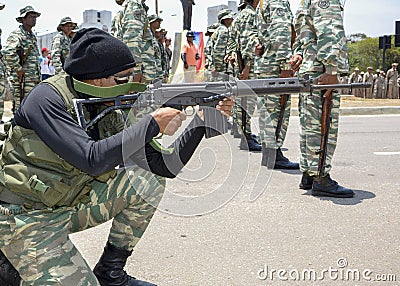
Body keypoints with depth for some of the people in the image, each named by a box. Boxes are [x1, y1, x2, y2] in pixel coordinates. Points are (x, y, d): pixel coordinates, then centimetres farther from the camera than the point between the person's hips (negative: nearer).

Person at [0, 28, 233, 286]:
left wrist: (203, 119, -12)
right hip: (27, 221, -7)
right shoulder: (48, 98, -20)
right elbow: (92, 160, -32)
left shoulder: (110, 112, -1)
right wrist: (152, 123, -27)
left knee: (149, 181, -5)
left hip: (70, 206, 7)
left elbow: (164, 165, -3)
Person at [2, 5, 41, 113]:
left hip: (34, 79, 9)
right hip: (22, 79, -9)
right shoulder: (17, 34, -10)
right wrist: (18, 69, -20)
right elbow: (8, 52, -26)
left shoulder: (32, 36, 20)